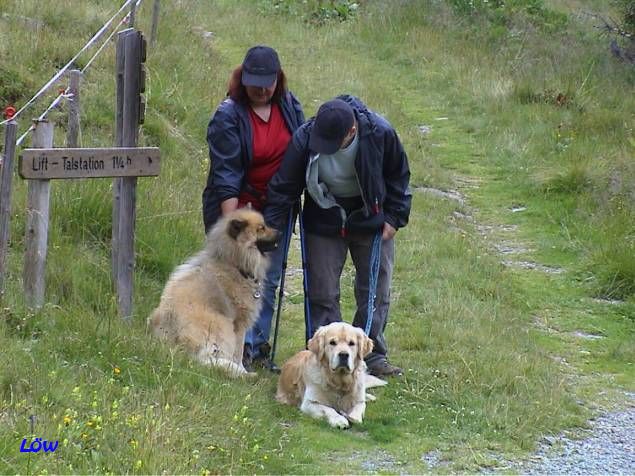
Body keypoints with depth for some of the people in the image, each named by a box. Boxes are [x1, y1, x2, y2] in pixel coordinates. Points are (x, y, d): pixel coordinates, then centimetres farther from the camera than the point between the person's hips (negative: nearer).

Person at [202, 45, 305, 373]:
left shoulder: (289, 106, 1)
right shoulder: (228, 116, -15)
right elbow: (226, 174, -18)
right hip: (238, 207, -5)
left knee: (270, 281, 10)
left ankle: (259, 346, 19)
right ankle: (240, 349, -3)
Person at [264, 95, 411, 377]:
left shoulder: (380, 134, -25)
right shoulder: (304, 138, -26)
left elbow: (398, 176, -5)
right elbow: (283, 187, -14)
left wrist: (394, 217, -5)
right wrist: (270, 225, -17)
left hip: (371, 222, 0)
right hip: (323, 224, 0)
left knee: (376, 290, 6)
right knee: (322, 293, -1)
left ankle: (373, 356, 18)